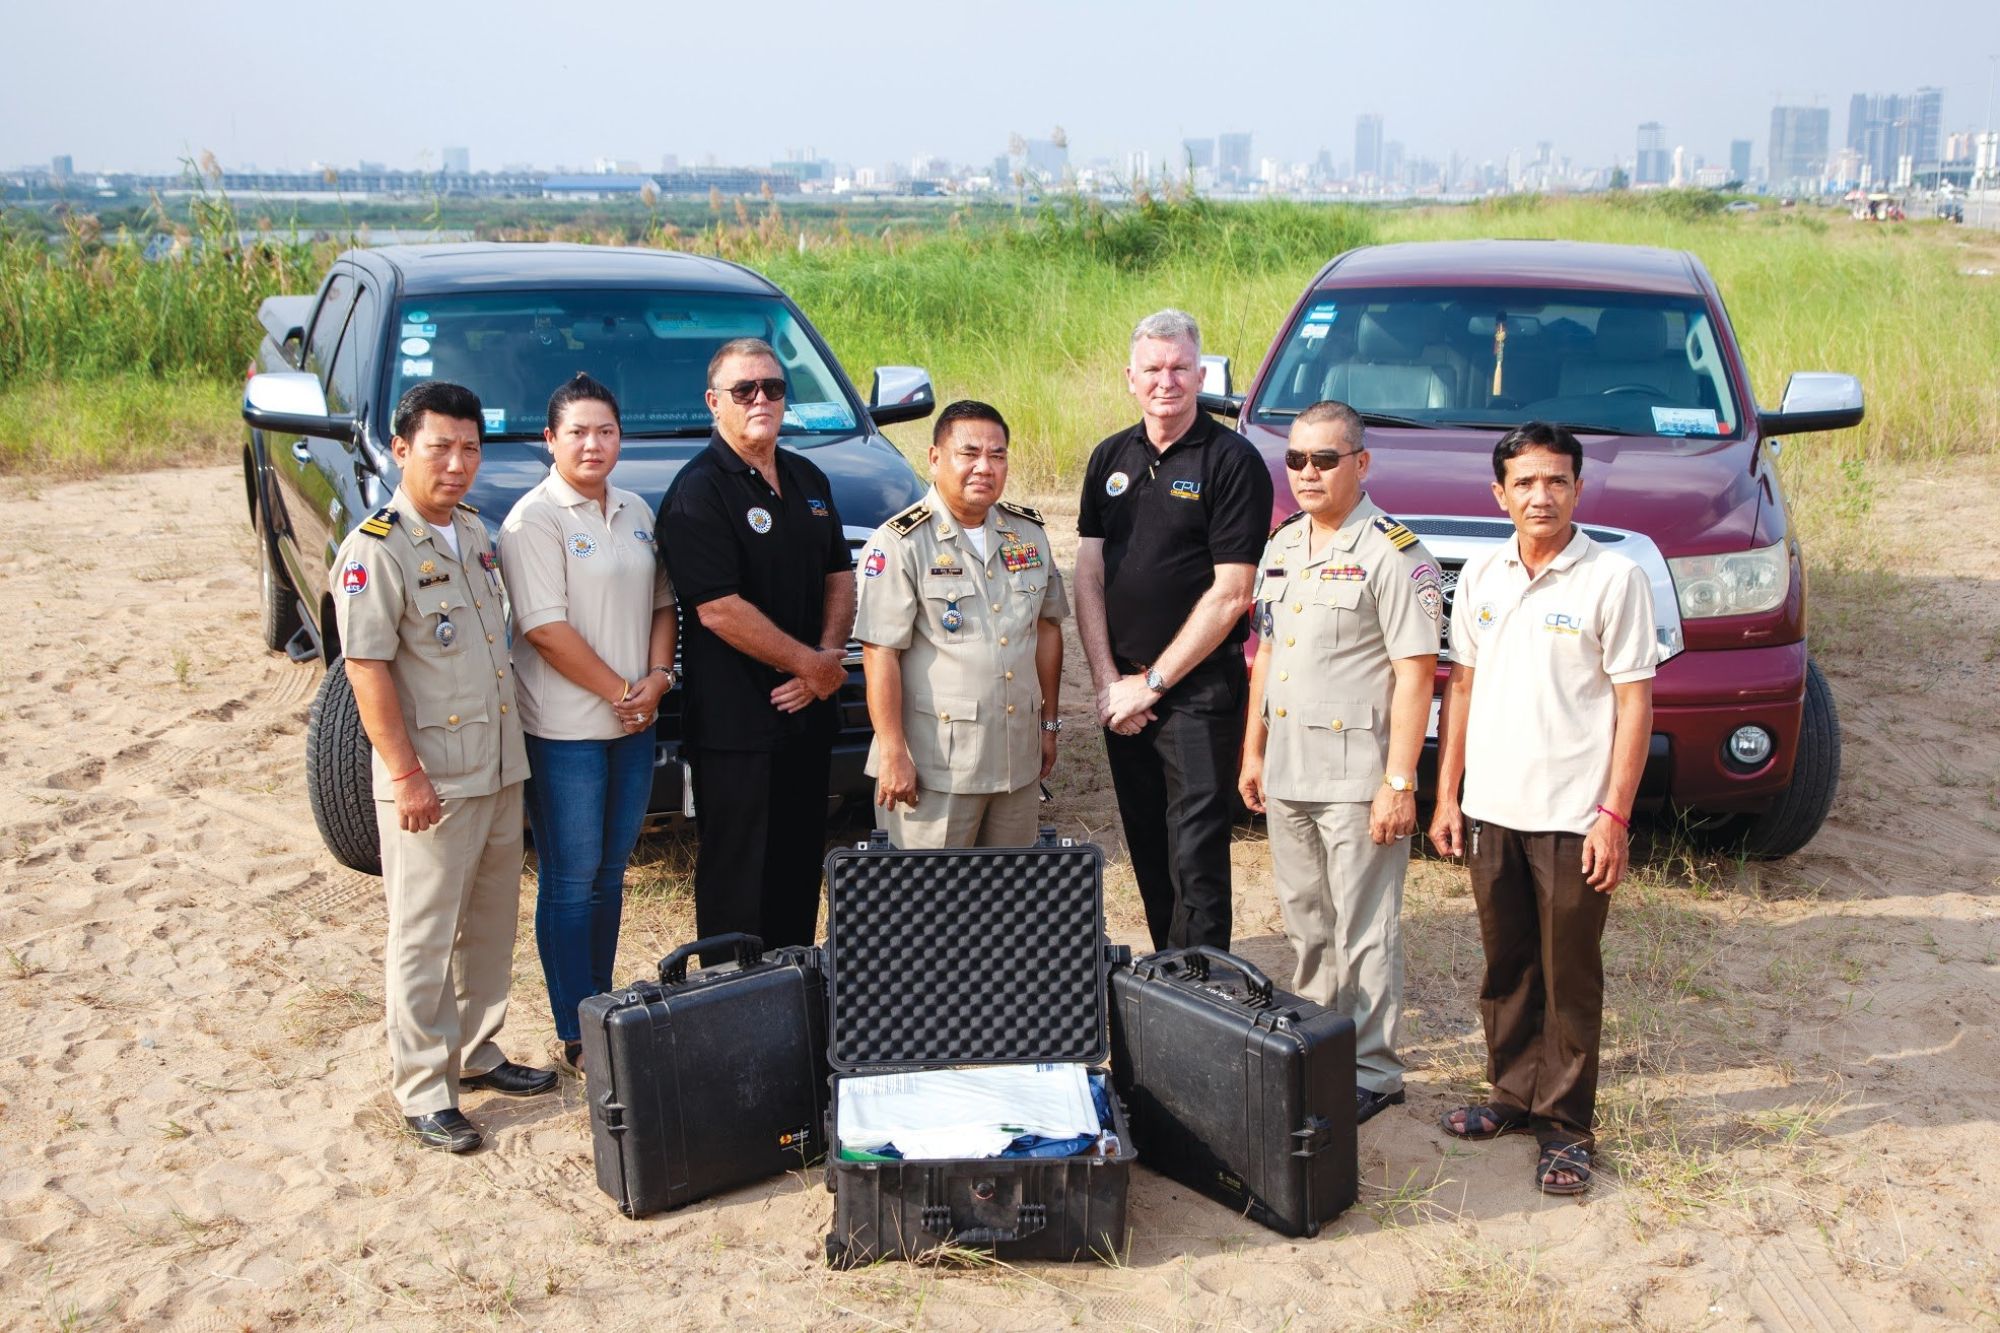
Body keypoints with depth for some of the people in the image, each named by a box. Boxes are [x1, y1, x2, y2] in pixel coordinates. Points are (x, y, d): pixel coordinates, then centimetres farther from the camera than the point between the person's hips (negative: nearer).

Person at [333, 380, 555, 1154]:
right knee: (423, 938, 1)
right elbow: (367, 668, -17)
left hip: (499, 769, 8)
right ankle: (423, 1090, 11)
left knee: (492, 924, 17)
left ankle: (477, 1054, 31)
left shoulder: (475, 533, 11)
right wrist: (405, 775, -20)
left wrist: (513, 745, 16)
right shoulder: (376, 548, -14)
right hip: (431, 780, -8)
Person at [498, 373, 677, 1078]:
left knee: (610, 871, 15)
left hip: (633, 725, 7)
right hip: (564, 728, -6)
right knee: (570, 880, 1)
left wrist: (656, 679, -2)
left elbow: (661, 603, 14)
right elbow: (545, 627, -16)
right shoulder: (534, 519, -10)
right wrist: (618, 690, -14)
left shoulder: (636, 512, 12)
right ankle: (576, 1037, 10)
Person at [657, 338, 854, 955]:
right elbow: (718, 610, -17)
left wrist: (826, 659, -3)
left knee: (801, 872, 14)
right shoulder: (699, 492, -11)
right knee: (738, 881, 0)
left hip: (808, 713, 7)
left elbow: (840, 576, 15)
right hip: (735, 724, -7)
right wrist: (811, 664, -12)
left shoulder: (808, 479, 14)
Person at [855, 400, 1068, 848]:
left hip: (1019, 759, 6)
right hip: (936, 766, -6)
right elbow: (880, 653, -13)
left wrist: (1049, 723, 16)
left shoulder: (1028, 533, 10)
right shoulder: (900, 543, -10)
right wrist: (893, 754, -16)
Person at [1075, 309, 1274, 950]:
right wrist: (1108, 682, -3)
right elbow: (1088, 577, 8)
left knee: (1196, 856, -5)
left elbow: (1230, 595, -12)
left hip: (1200, 688, -5)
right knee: (1147, 850, 13)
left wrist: (1152, 683, -10)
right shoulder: (1111, 458, 10)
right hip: (1123, 689, 6)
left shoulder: (1232, 461, -7)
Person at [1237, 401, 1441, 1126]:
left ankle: (1369, 1074, 11)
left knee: (1364, 933, 0)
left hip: (1357, 777, -7)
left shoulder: (1391, 553, -11)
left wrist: (1399, 782, -18)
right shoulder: (1282, 545, 13)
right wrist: (1253, 751, 16)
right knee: (1306, 923, 17)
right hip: (1287, 770, 7)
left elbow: (1415, 673, -14)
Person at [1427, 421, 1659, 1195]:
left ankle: (1566, 1123, 16)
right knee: (1507, 967, 15)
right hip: (1490, 810, 5)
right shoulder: (1480, 577, 7)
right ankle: (1513, 1095, 30)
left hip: (1572, 816, -4)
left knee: (1570, 978, 5)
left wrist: (1614, 815, -13)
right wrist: (1446, 793, 10)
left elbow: (1635, 704, -8)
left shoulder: (1612, 579, -7)